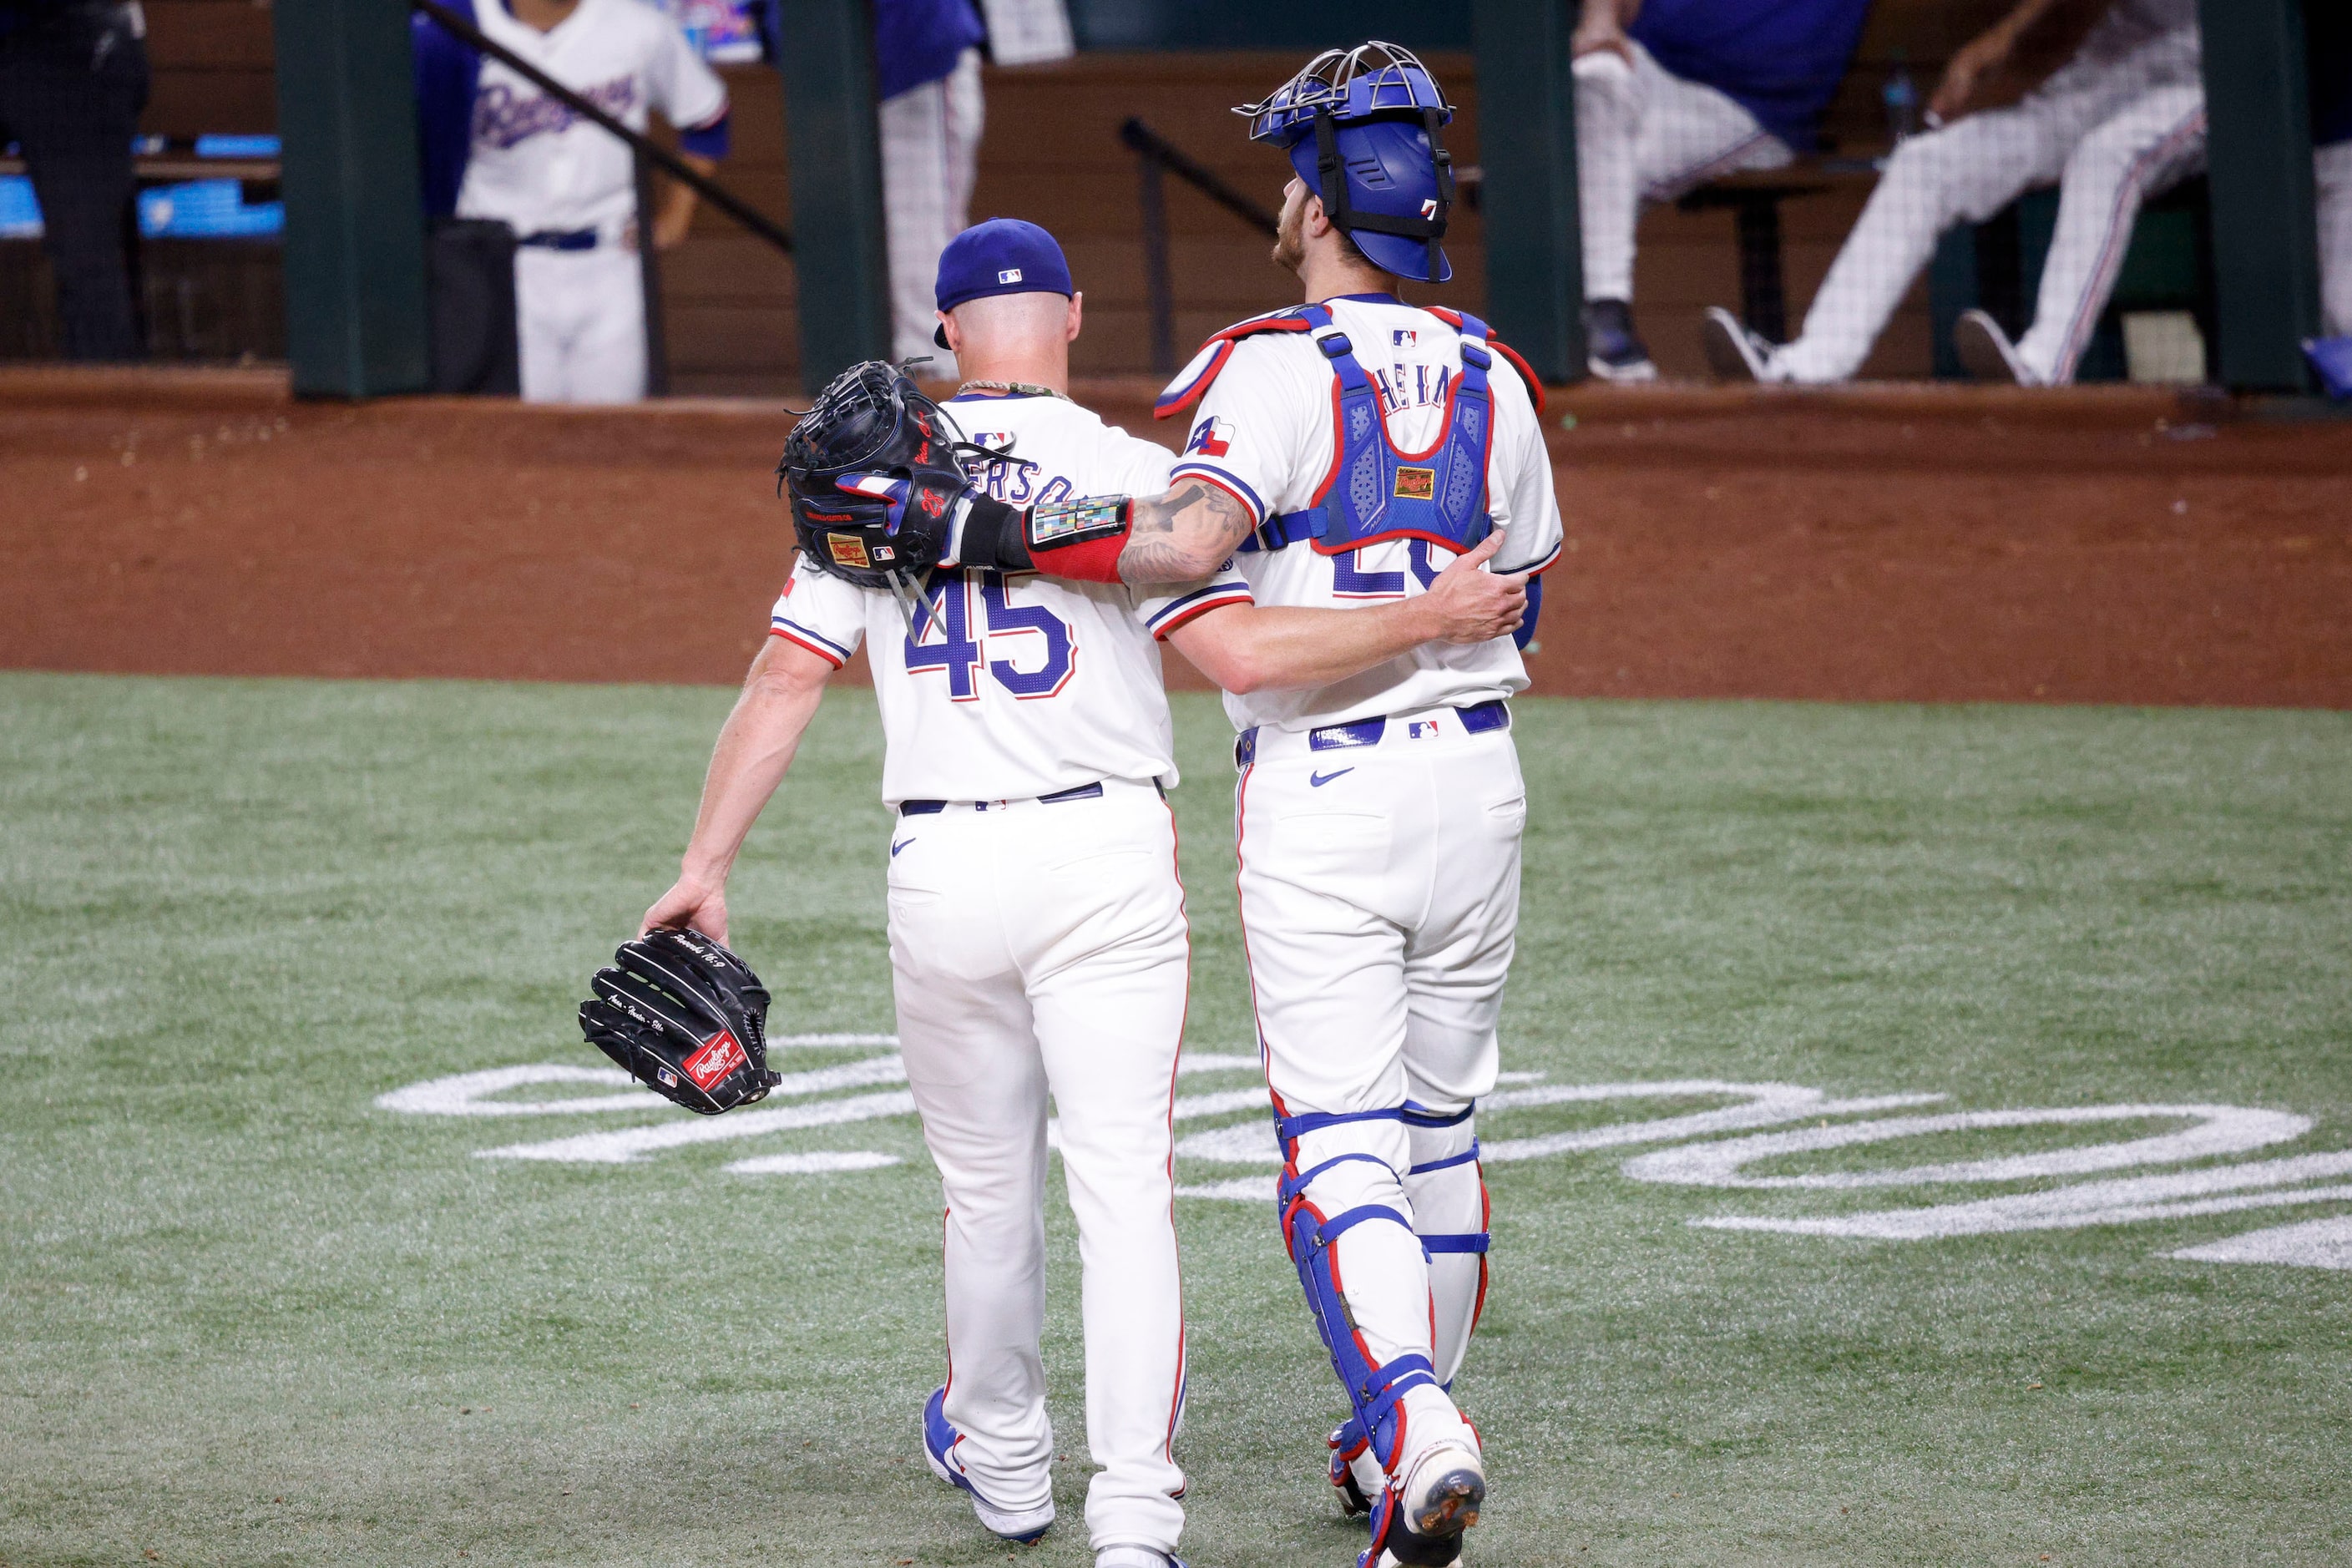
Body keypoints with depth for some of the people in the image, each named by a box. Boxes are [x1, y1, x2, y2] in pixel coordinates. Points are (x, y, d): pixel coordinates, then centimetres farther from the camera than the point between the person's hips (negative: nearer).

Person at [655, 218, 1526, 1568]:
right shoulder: (1128, 472, -3)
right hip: (1106, 858, -2)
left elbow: (786, 681, 2)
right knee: (1124, 1184, -4)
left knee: (986, 1184, 19)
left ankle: (1004, 1458, 36)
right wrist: (1432, 618, -7)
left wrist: (707, 867, 4)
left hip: (941, 873, 2)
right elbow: (1245, 652, -14)